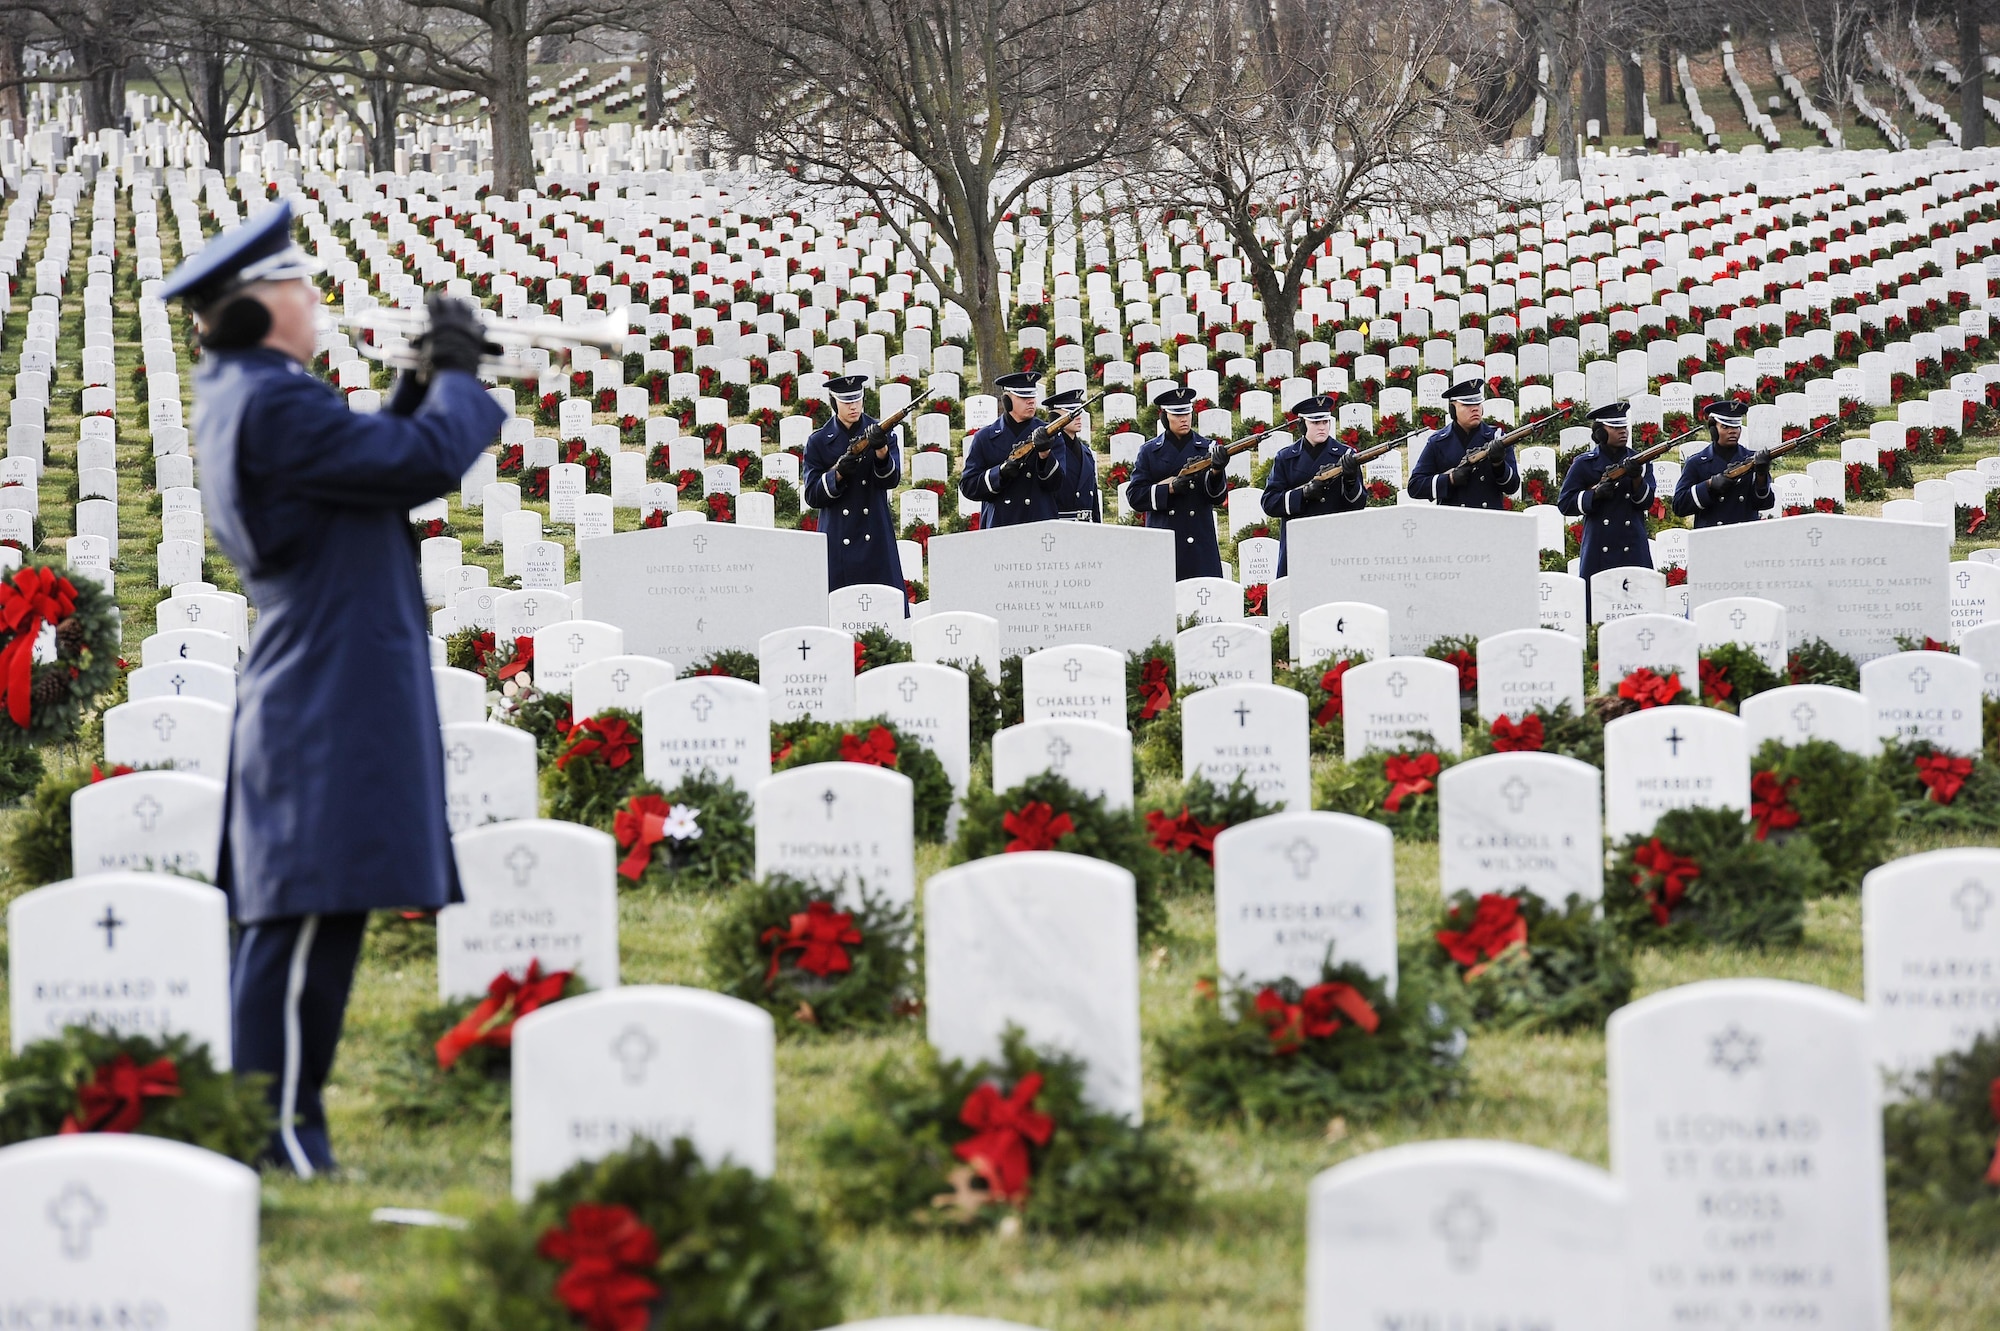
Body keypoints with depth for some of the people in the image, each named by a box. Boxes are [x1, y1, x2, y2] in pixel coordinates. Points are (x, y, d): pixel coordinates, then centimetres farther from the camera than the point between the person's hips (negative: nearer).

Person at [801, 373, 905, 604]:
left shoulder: (880, 434, 7)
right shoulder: (818, 442, 5)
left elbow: (891, 480, -5)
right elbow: (812, 495, 0)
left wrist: (882, 451, -24)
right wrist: (838, 474, -18)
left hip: (876, 540, 1)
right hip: (838, 540, -1)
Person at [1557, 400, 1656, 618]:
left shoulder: (1640, 462, 12)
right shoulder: (1584, 464, 5)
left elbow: (1646, 502, 3)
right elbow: (1565, 504, 2)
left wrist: (1637, 478, -16)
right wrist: (1596, 493, -13)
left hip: (1633, 552, 2)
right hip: (1598, 555, -2)